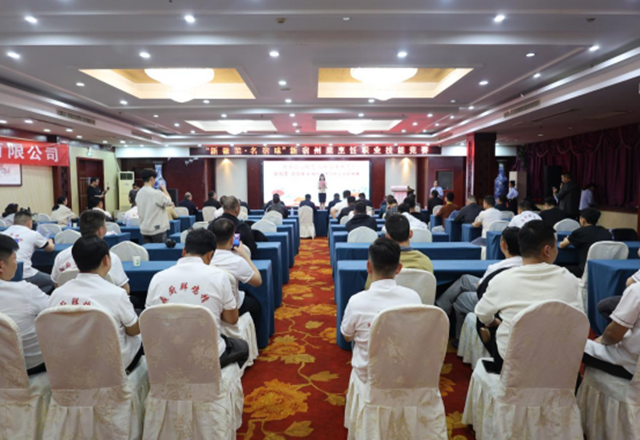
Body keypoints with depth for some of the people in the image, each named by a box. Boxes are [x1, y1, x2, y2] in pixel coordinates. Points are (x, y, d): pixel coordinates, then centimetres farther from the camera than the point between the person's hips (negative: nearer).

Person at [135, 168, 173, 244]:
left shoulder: (139, 193, 5)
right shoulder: (156, 193, -19)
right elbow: (168, 202, -7)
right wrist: (164, 190, 7)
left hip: (144, 229, 7)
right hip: (157, 229, -7)